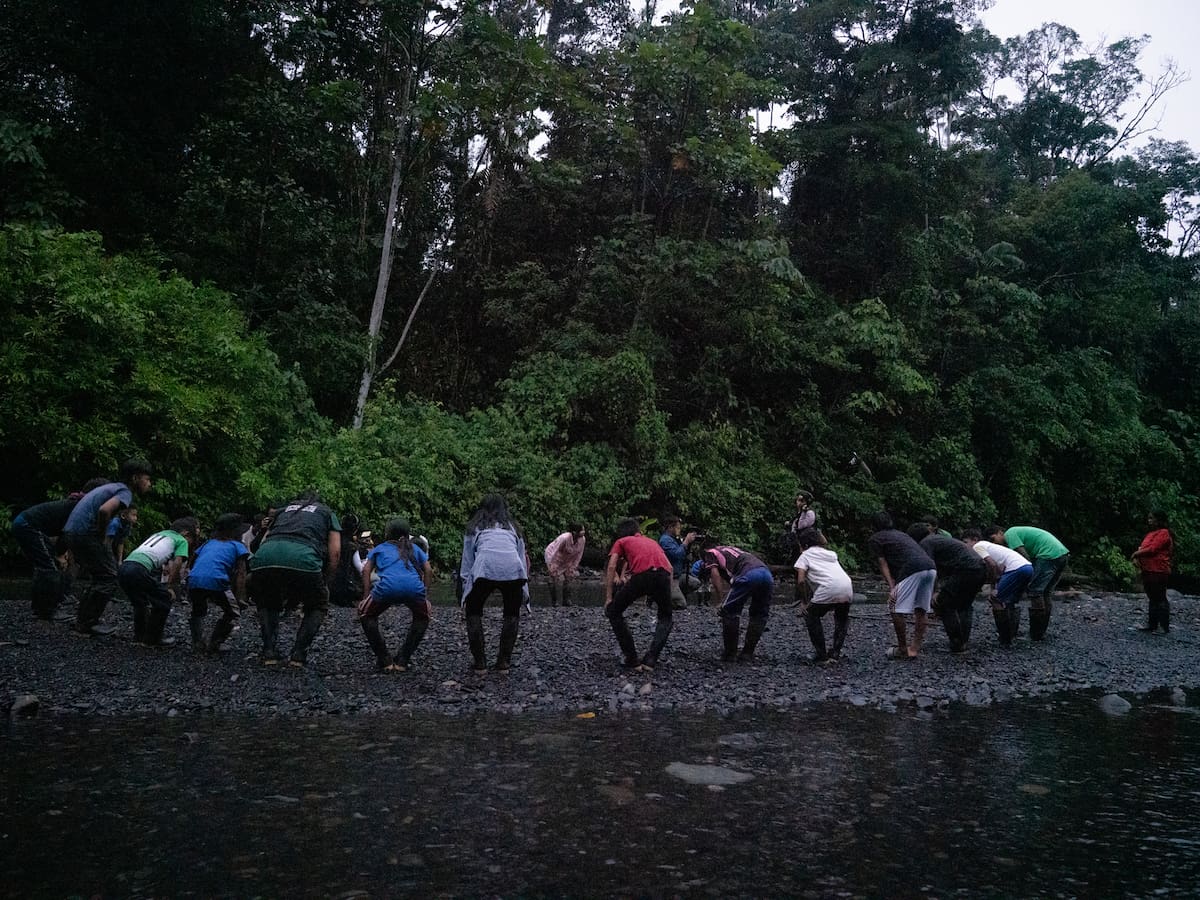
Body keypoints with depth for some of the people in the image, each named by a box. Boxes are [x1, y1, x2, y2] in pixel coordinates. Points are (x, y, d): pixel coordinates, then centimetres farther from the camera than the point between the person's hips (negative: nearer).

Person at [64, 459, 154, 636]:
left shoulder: (112, 486, 19)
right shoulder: (125, 492, -10)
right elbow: (104, 510, -28)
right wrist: (101, 536, -15)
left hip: (71, 531, 9)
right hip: (85, 534, -9)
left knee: (99, 577, 20)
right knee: (108, 578, -4)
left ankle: (83, 618, 24)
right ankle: (87, 623, 0)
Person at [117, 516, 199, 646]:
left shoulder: (158, 534, 33)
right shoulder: (182, 540, 13)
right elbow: (177, 563, 0)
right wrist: (170, 588, 5)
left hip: (123, 568, 8)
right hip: (139, 570, -8)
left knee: (140, 602, 29)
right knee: (165, 600, 7)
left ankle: (139, 635, 36)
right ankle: (153, 639, 13)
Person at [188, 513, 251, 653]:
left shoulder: (208, 543, 29)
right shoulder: (238, 546, 16)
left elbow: (192, 563, 25)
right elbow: (240, 575, 5)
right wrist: (240, 599, 0)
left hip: (194, 580, 5)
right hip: (216, 581, -4)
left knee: (198, 612, 29)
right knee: (233, 613, 15)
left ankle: (198, 644, 18)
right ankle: (213, 644, 9)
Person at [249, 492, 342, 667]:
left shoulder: (284, 510, 39)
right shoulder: (327, 512, 32)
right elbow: (335, 552, 18)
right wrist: (325, 583, 29)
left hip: (263, 558, 3)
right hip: (303, 559, -3)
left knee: (267, 605, 33)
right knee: (318, 607, 24)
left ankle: (269, 652, 17)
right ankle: (298, 654, 10)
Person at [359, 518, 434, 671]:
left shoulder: (380, 548, 32)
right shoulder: (414, 547, 34)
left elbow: (366, 570, 19)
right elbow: (428, 570, 23)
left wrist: (366, 597, 17)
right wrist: (425, 597, 25)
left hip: (387, 586, -1)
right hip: (414, 587, 1)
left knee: (366, 615, 27)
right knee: (423, 618, 31)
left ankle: (384, 661, 19)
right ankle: (402, 661, 22)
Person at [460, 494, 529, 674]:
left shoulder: (474, 528, 28)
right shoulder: (513, 527, 33)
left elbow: (467, 562, 22)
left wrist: (466, 591, 25)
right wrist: (522, 591, 33)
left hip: (484, 567, -1)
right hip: (513, 569, 1)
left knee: (474, 612, 23)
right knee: (512, 614, 26)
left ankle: (479, 662, 20)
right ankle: (504, 661, 22)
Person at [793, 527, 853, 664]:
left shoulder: (806, 555, 14)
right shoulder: (830, 553, 31)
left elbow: (801, 581, 2)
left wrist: (805, 602, 11)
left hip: (829, 589, -6)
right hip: (847, 587, 6)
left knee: (811, 616, 19)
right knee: (842, 618, 32)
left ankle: (821, 655, 16)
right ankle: (835, 653, 26)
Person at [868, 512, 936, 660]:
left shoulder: (874, 539, 14)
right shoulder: (900, 533, 34)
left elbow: (883, 564, 4)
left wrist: (891, 587, -4)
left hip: (913, 570, -7)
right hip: (931, 567, 7)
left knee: (897, 610, 3)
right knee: (921, 610, 15)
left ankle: (902, 650, 10)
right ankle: (915, 649, 16)